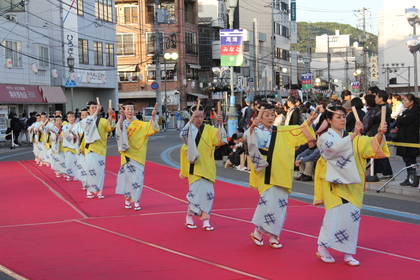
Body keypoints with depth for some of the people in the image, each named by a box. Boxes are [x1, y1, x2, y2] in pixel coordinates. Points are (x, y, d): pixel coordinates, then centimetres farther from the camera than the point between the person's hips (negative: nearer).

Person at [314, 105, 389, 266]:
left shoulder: (354, 139, 12)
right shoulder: (324, 138, -2)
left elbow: (372, 145, 0)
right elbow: (335, 148, -23)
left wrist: (380, 134, -21)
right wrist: (353, 135, -31)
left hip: (351, 183, 4)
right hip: (334, 182, -4)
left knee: (352, 215, -2)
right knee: (336, 214, -14)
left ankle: (348, 253, 6)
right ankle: (322, 248, 1)